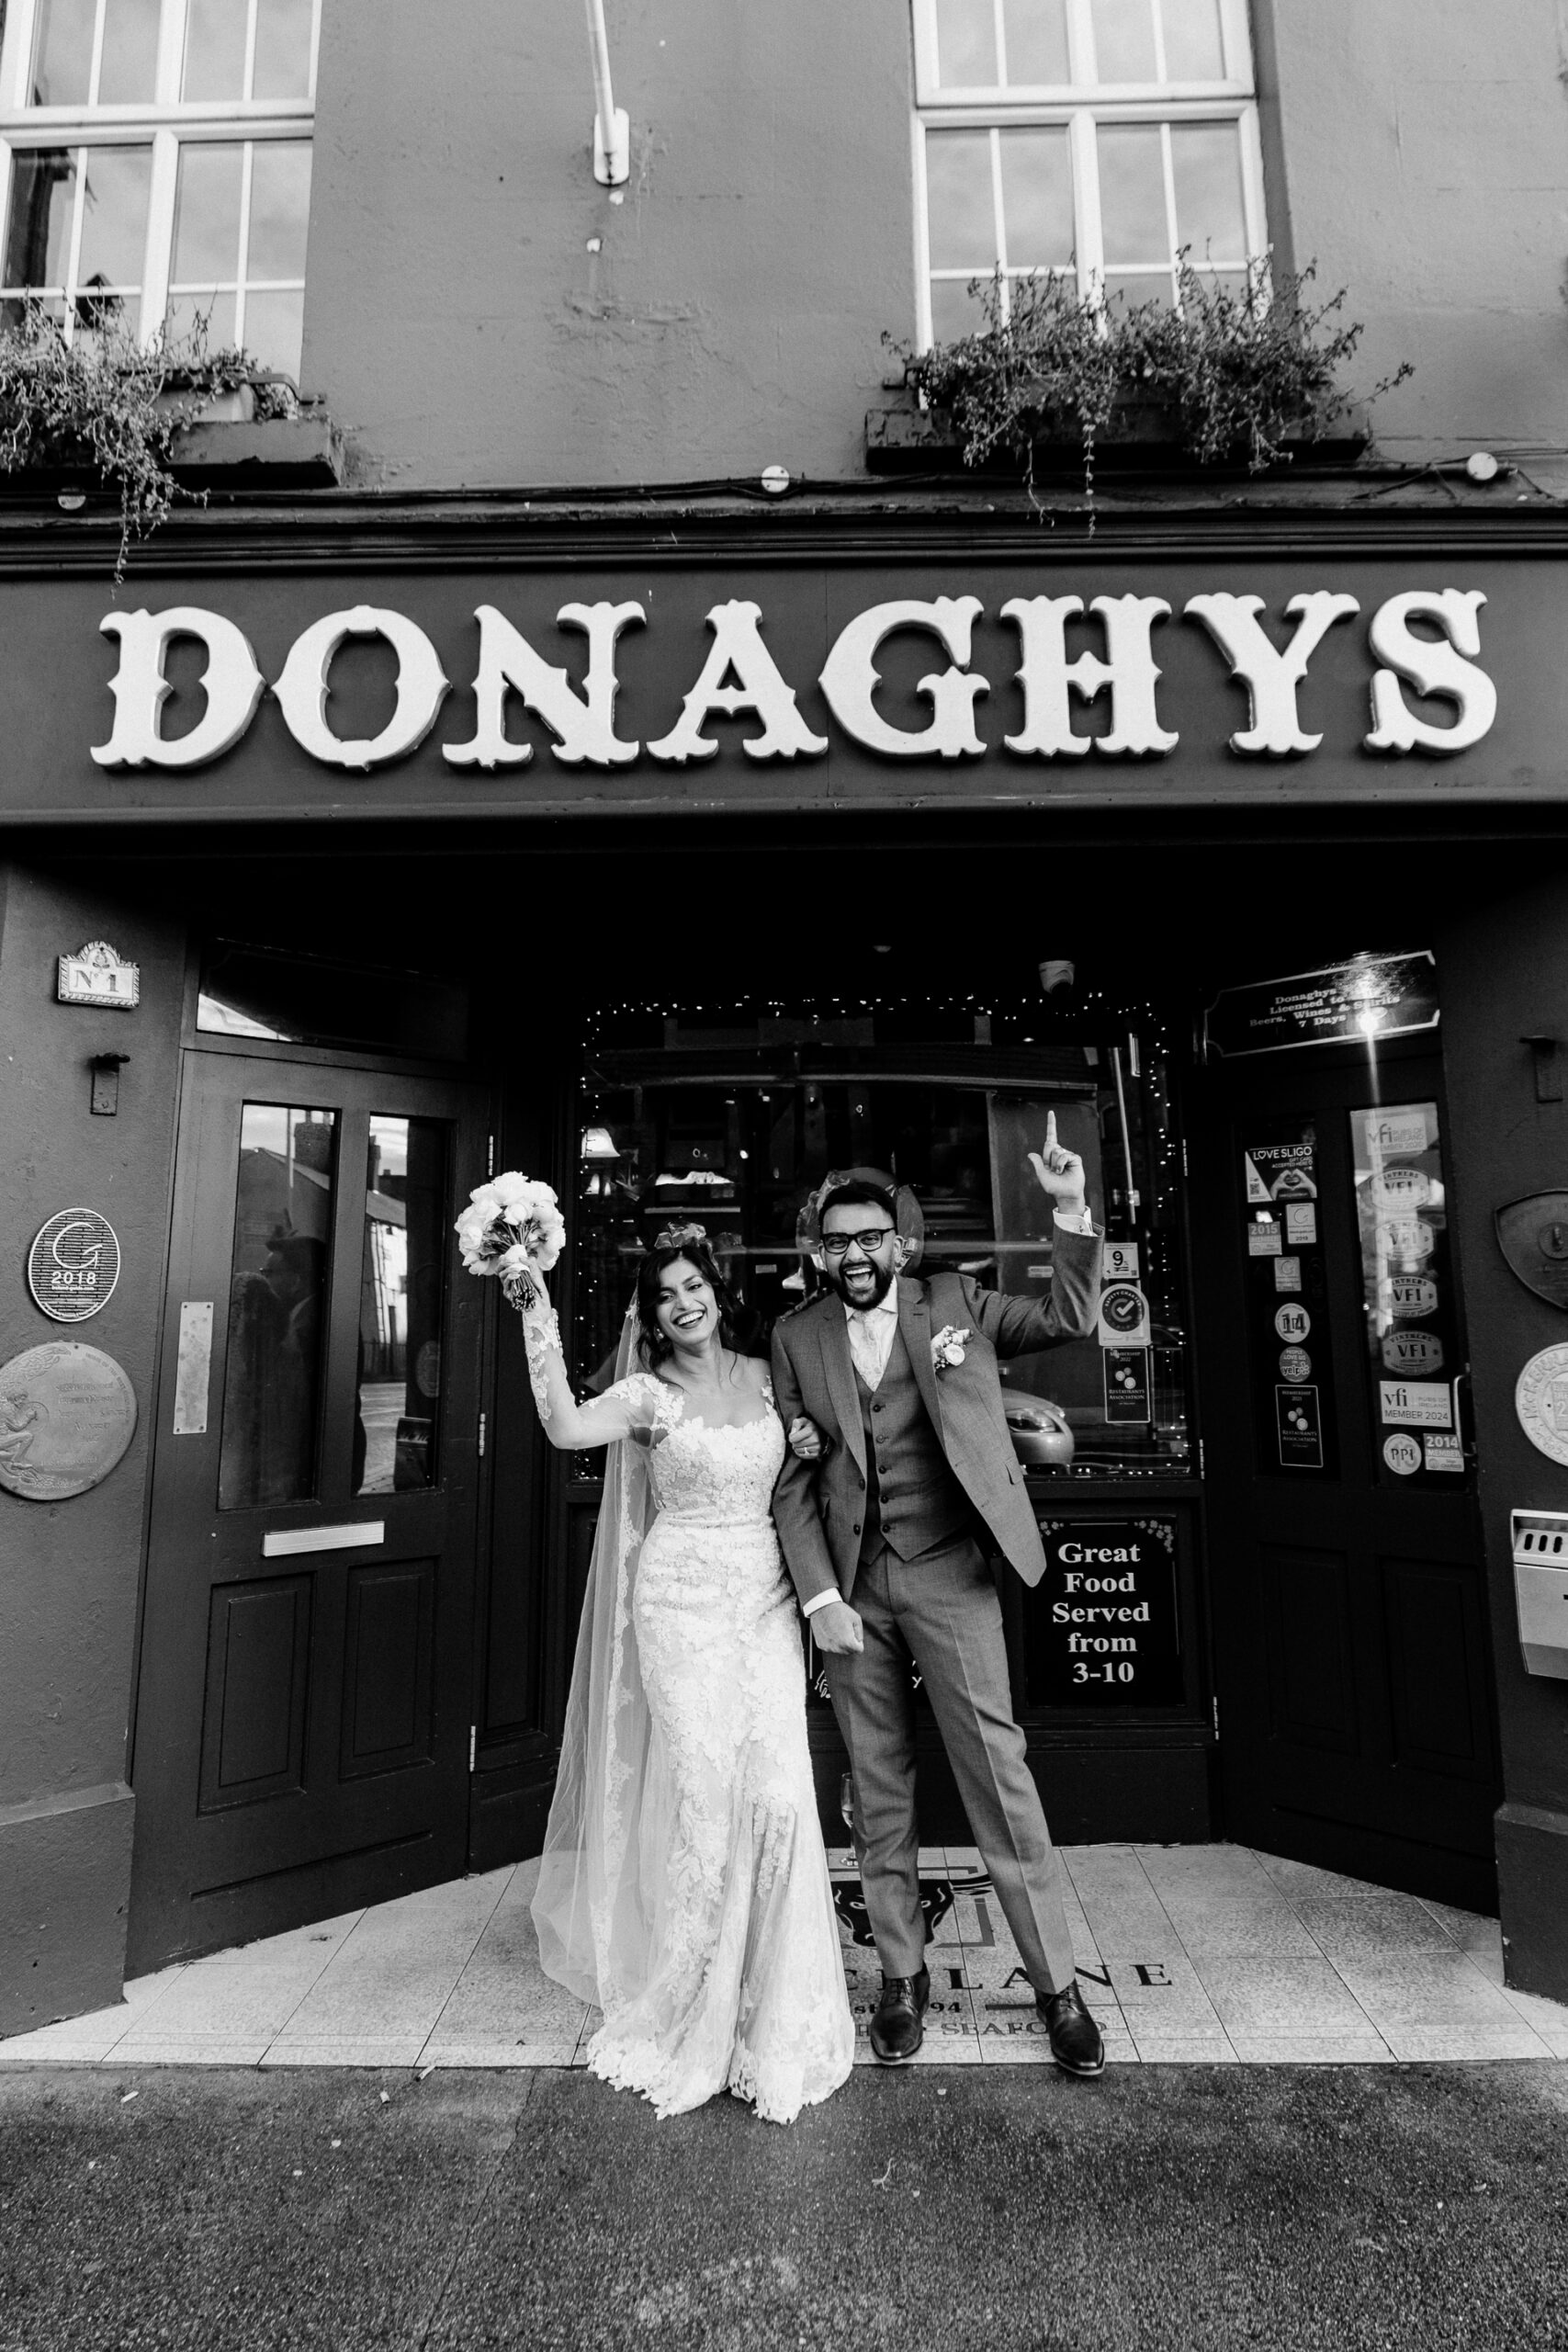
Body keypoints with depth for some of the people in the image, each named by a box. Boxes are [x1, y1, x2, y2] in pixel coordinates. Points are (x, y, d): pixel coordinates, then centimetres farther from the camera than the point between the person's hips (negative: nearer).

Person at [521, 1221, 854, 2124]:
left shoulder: (766, 1376, 8)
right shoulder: (649, 1393, -3)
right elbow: (567, 1428, -23)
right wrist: (540, 1326, -30)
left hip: (767, 1598, 3)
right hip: (683, 1601, -3)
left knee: (780, 1793, -4)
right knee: (704, 1795, -3)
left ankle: (779, 2014, 15)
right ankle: (691, 2005, 21)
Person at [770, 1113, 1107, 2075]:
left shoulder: (954, 1303, 1)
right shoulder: (796, 1336, 2)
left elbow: (1071, 1317, -1)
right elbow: (791, 1484, 1)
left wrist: (1073, 1213, -15)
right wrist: (820, 1596, -6)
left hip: (948, 1577, -1)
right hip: (852, 1587, 2)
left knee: (999, 1774, 3)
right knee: (879, 1791, 12)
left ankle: (1058, 1982, 20)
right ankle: (903, 1977, 30)